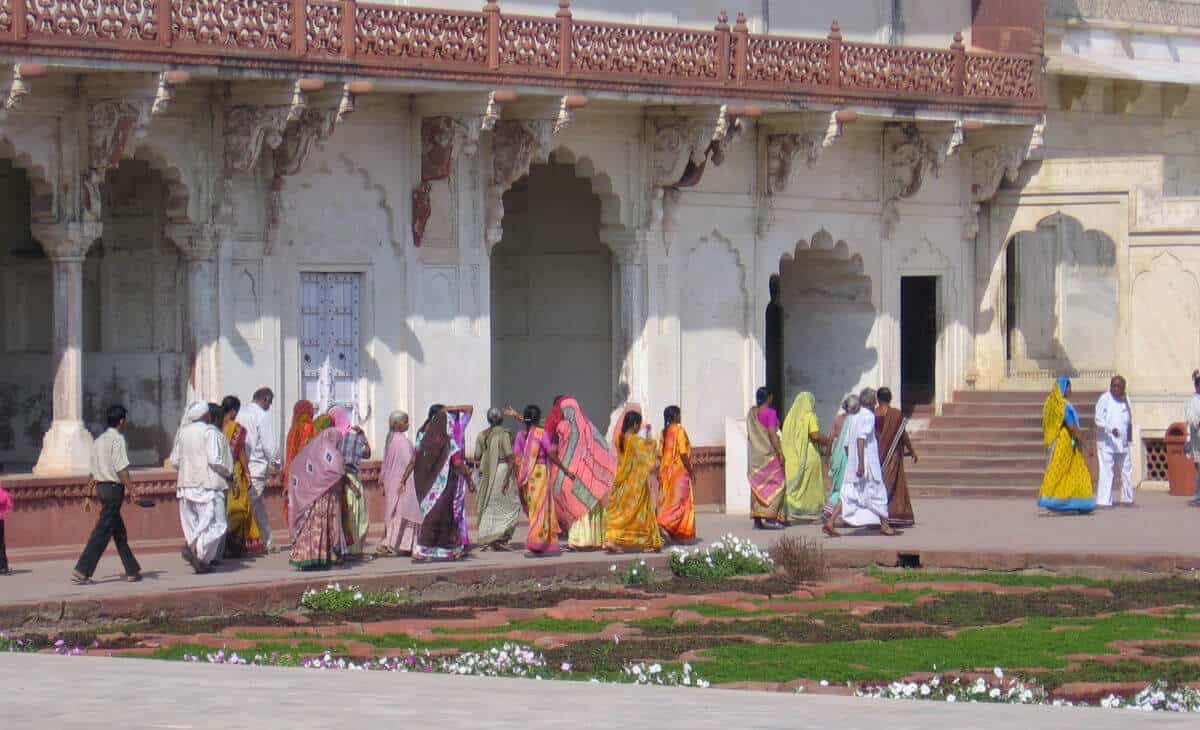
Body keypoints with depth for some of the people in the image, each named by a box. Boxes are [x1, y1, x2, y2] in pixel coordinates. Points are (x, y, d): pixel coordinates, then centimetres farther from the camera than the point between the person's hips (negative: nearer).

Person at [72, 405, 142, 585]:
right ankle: (81, 571, -11)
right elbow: (121, 468, -18)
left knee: (119, 532, 13)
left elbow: (95, 469, 16)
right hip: (114, 488, -9)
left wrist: (91, 490, 18)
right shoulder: (118, 439, -12)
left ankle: (132, 571, 18)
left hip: (101, 487, 9)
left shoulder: (98, 441, 14)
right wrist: (130, 489, -18)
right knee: (102, 532, -8)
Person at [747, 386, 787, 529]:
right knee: (775, 483, -2)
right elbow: (772, 434, -18)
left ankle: (757, 520, 7)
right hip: (769, 453, -7)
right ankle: (770, 517, -11)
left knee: (757, 485, 9)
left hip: (755, 453, 7)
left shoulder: (751, 413, 9)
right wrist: (780, 453, -16)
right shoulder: (770, 413, -12)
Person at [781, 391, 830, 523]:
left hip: (792, 456, 5)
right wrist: (826, 440, 1)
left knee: (793, 484, 5)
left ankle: (791, 513, -2)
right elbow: (815, 435, -16)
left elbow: (785, 437, 9)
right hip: (809, 454, -5)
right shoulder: (810, 416, -6)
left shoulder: (790, 416, 10)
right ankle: (811, 514, 6)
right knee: (810, 485, 4)